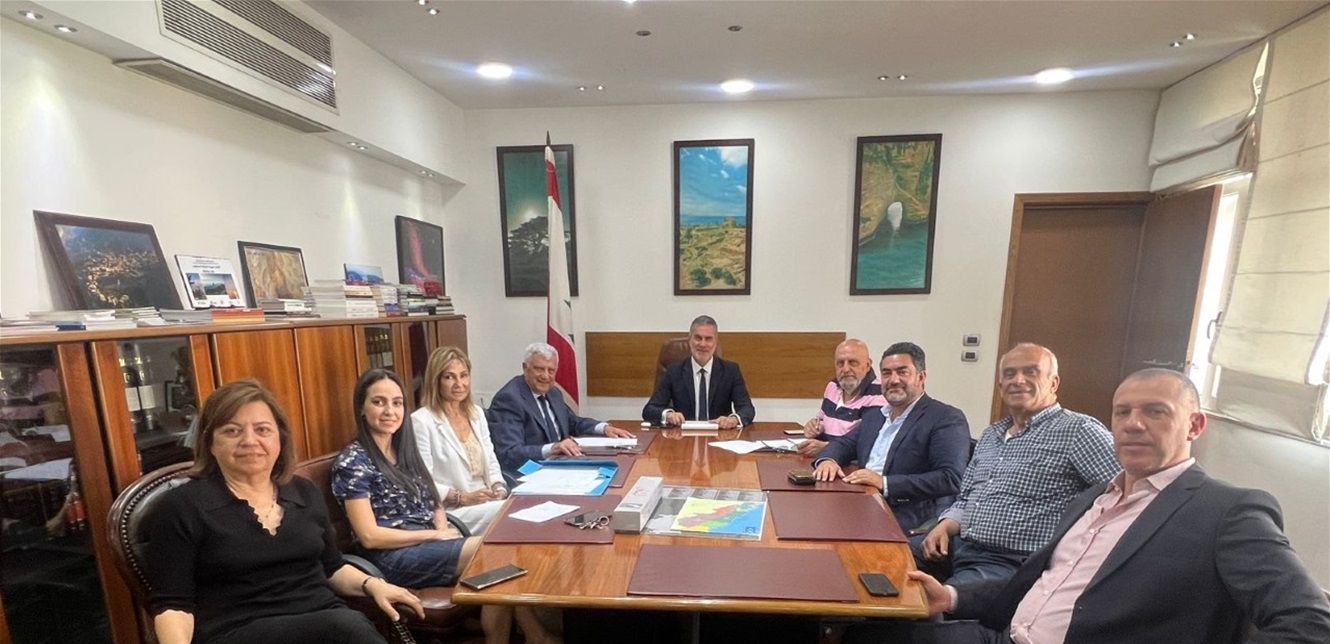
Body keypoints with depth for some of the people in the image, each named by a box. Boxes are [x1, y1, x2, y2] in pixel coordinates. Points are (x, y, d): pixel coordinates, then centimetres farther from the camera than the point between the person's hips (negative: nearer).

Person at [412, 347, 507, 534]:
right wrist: (462, 497, -18)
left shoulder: (477, 413, 12)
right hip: (451, 511, -6)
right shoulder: (421, 421, -9)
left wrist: (498, 487, -4)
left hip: (487, 502, 6)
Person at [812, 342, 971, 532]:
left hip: (910, 526, -6)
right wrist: (827, 460, -5)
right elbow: (843, 444, 19)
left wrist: (885, 483, -22)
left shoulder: (947, 419, -6)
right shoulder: (874, 415, 17)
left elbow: (951, 479, -15)